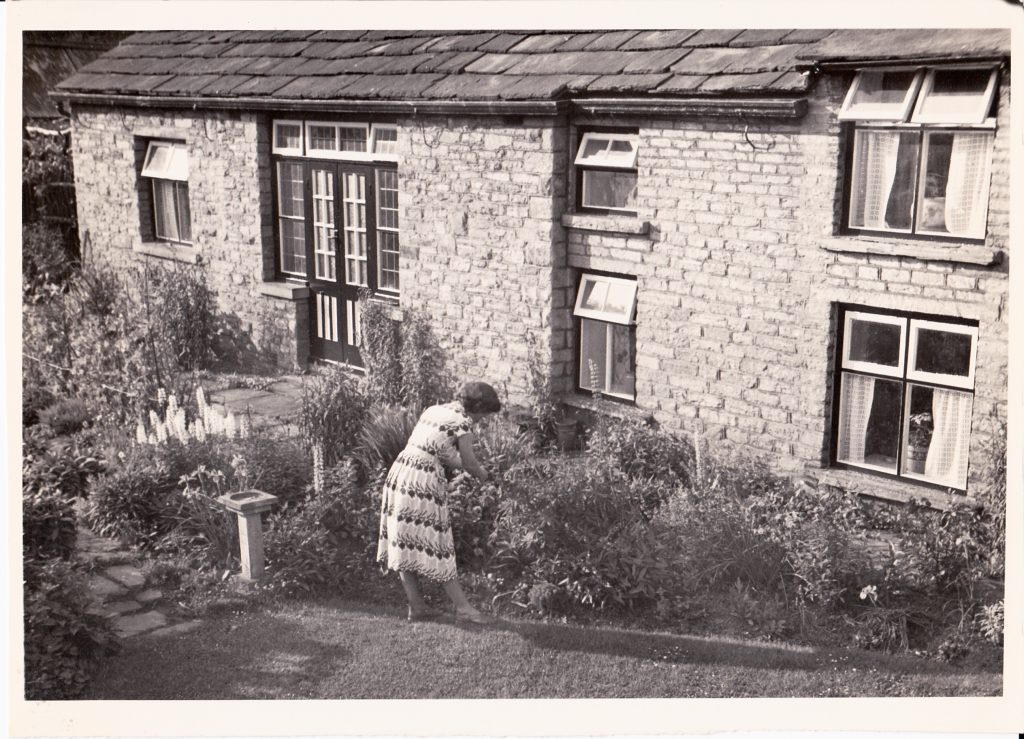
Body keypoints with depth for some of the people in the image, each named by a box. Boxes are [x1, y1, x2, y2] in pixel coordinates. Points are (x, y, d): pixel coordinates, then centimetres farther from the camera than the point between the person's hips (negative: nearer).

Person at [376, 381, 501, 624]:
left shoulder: (433, 410, 16)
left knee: (405, 542, 9)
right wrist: (484, 475, 18)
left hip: (399, 471, 8)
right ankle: (462, 608, 7)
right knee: (436, 544, -1)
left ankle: (416, 606, 16)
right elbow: (469, 462, -3)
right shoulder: (462, 421, -7)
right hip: (423, 482, -8)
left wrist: (475, 468, 26)